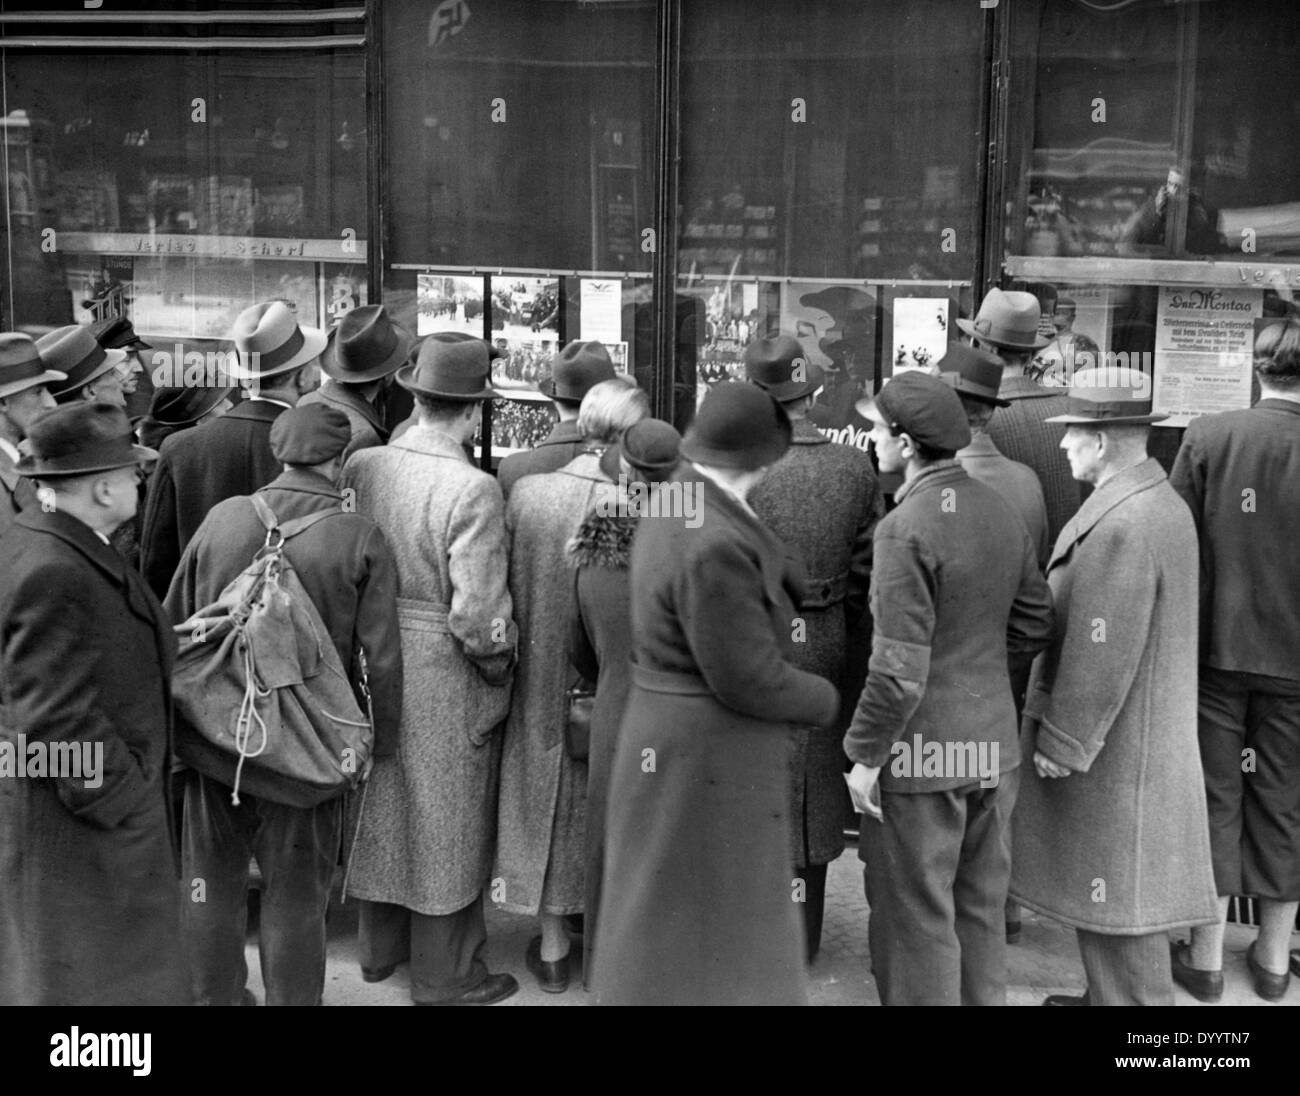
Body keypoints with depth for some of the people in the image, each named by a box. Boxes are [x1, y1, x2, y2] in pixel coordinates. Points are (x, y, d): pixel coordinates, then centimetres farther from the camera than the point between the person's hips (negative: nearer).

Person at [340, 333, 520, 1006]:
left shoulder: (361, 466, -6)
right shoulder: (473, 491, -22)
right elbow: (477, 614, -23)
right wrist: (499, 662, -4)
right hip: (446, 674, -6)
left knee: (381, 805, 22)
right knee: (446, 819, 10)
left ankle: (379, 948, 40)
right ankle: (443, 976, 25)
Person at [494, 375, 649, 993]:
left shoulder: (525, 493, -11)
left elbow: (503, 595, -4)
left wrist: (508, 659, 10)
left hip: (543, 685, 2)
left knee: (549, 803, 18)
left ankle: (552, 949, 30)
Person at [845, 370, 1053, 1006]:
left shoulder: (906, 528, -19)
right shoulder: (1000, 512, 4)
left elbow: (899, 668, -21)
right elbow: (1034, 629, 11)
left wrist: (863, 754, -12)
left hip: (923, 752, -7)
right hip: (995, 744, 8)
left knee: (916, 914, 7)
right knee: (982, 906, 19)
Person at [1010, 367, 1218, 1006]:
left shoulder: (1121, 525, -24)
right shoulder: (1161, 502, 9)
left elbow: (1101, 654, -24)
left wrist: (1061, 742, -16)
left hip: (1114, 747, -10)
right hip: (1146, 732, 10)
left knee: (1118, 890, 3)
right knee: (1102, 882, 20)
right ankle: (1109, 995, 33)